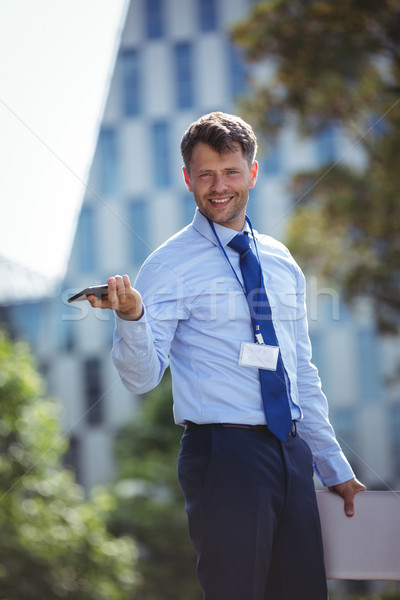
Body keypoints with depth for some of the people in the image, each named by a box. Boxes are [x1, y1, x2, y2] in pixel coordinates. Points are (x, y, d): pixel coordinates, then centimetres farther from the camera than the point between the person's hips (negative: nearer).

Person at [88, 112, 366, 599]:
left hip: (293, 451, 6)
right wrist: (132, 316, -31)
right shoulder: (170, 265, -3)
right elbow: (142, 376, -11)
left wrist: (334, 467, 19)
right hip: (223, 454, -6)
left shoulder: (280, 262, 14)